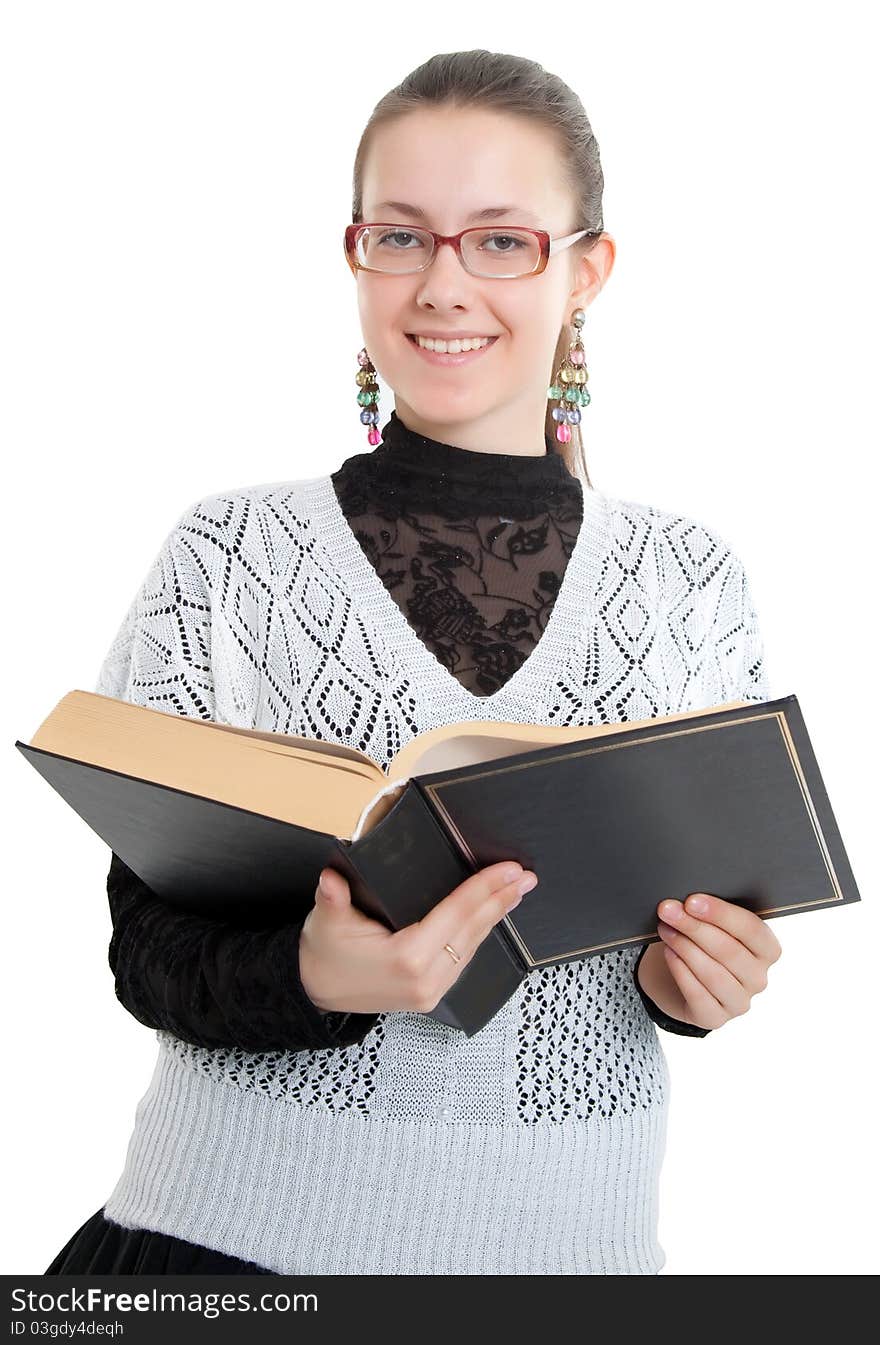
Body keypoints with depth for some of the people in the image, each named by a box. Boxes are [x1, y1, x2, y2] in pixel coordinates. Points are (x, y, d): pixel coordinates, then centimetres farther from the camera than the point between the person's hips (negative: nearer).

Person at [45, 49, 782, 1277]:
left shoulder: (694, 580, -1)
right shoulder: (227, 555, -7)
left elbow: (725, 921, 8)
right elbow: (146, 944, -7)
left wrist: (688, 977, -13)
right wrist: (313, 975, -26)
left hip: (565, 1233, 2)